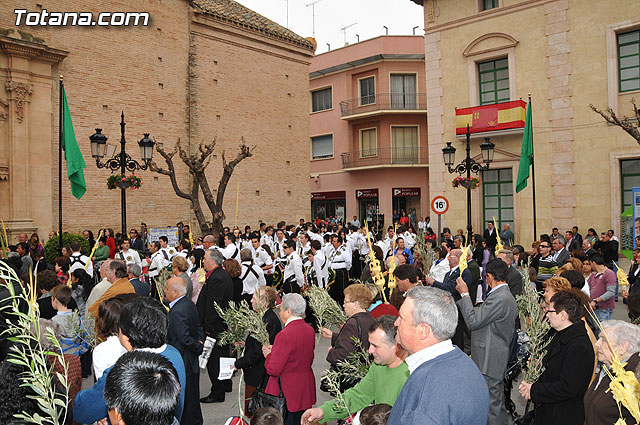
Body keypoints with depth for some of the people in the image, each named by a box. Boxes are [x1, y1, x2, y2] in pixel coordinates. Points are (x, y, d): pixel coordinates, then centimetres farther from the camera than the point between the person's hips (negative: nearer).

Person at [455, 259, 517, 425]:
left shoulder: (498, 298, -22)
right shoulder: (507, 296, 12)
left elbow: (472, 322, -23)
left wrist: (464, 294, -16)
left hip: (490, 359, -11)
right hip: (498, 357, 11)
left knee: (491, 403, -1)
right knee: (497, 401, 21)